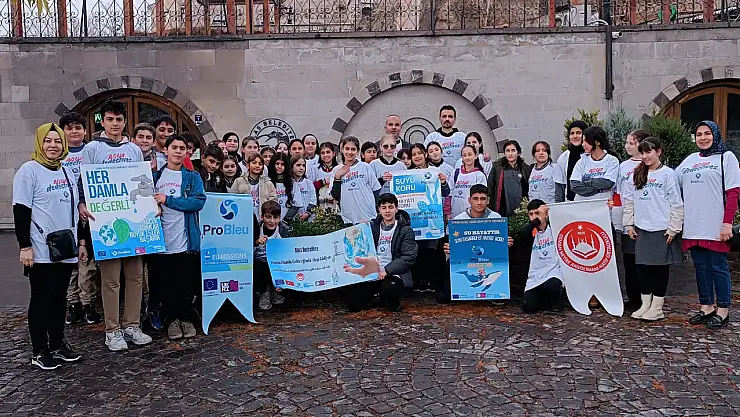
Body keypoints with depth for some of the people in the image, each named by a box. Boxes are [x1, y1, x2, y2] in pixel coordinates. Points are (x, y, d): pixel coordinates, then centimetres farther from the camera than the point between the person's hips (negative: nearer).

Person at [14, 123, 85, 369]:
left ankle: (57, 345, 23)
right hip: (41, 251, -6)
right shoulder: (29, 170, -6)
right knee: (41, 299, 2)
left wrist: (81, 241, 16)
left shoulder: (68, 172, 13)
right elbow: (21, 211, -10)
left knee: (59, 298, 13)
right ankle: (39, 351, 12)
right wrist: (25, 246, -14)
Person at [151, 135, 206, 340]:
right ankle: (171, 319, 24)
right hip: (162, 240, 1)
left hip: (187, 240, -1)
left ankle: (185, 318, 23)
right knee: (166, 284, 9)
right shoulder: (155, 176, 9)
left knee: (187, 283, 6)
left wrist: (168, 200, -13)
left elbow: (199, 201, -10)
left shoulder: (193, 177, 5)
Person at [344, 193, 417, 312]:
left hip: (393, 273, -3)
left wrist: (386, 270, -18)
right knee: (353, 304, -16)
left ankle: (393, 302, -1)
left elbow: (409, 257, -7)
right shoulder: (372, 227, 15)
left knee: (390, 287, -38)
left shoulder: (405, 230, 3)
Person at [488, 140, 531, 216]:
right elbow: (490, 189, 5)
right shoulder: (497, 168, 7)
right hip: (502, 212, -1)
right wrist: (489, 209, -1)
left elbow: (529, 191, 14)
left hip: (520, 212, 1)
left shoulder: (526, 169, 10)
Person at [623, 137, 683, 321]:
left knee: (661, 268, 5)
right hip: (641, 229, 4)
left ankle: (657, 307, 13)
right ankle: (645, 304, 18)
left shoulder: (668, 173, -5)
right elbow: (628, 200, 11)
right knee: (642, 267, 7)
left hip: (662, 230, -4)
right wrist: (629, 224, 6)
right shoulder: (636, 174, 9)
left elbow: (676, 204, -7)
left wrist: (673, 229, -10)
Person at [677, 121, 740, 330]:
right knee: (701, 267, 10)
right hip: (693, 226, 5)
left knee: (718, 267, 1)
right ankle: (706, 307, 21)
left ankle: (723, 310, 12)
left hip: (716, 226, -5)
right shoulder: (690, 159, 15)